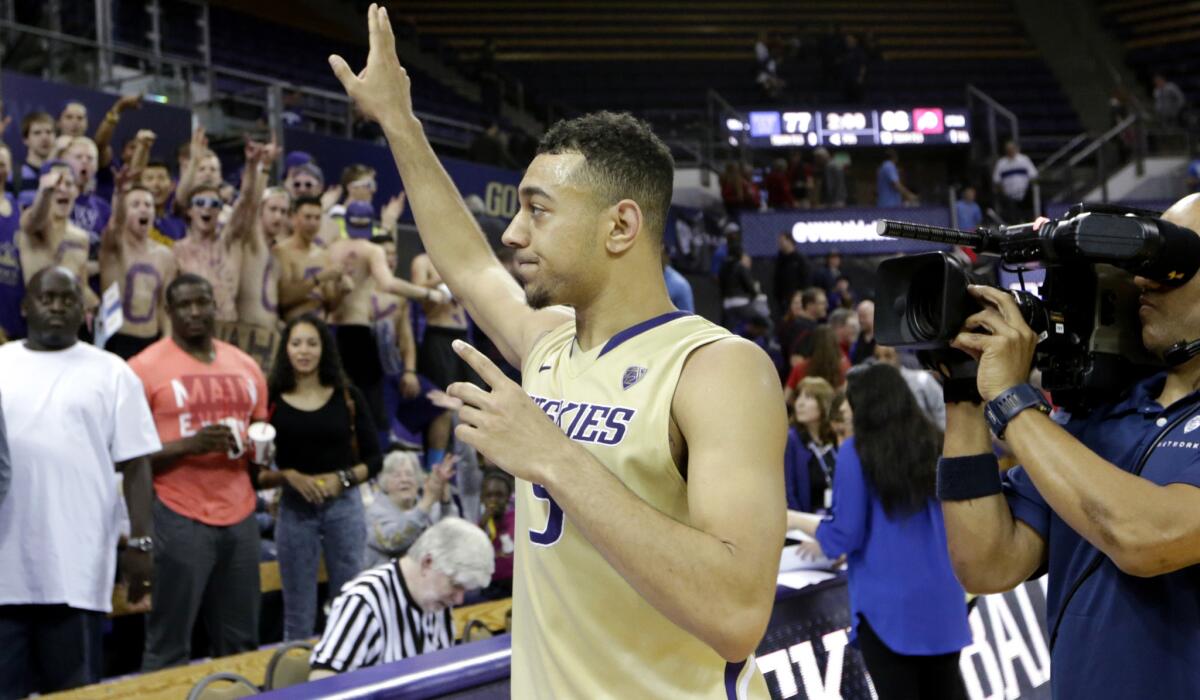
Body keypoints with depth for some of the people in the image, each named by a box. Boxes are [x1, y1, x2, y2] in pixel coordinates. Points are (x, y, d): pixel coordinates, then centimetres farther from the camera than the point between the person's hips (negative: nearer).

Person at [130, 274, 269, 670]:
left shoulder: (245, 367, 13)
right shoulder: (145, 368, -5)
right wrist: (190, 445, -20)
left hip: (240, 516, 5)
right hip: (179, 519, -5)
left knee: (241, 644, 10)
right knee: (168, 646, -3)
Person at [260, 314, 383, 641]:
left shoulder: (347, 396, 3)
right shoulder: (272, 401, -2)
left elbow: (374, 460, 5)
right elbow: (256, 472, -1)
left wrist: (344, 478, -11)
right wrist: (289, 476, -18)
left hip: (344, 506, 1)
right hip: (295, 510, -1)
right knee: (298, 614, 5)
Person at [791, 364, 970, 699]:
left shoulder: (856, 452, -9)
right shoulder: (937, 445, 6)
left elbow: (845, 535, -10)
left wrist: (794, 520, 6)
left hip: (888, 602, -5)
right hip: (941, 597, 5)